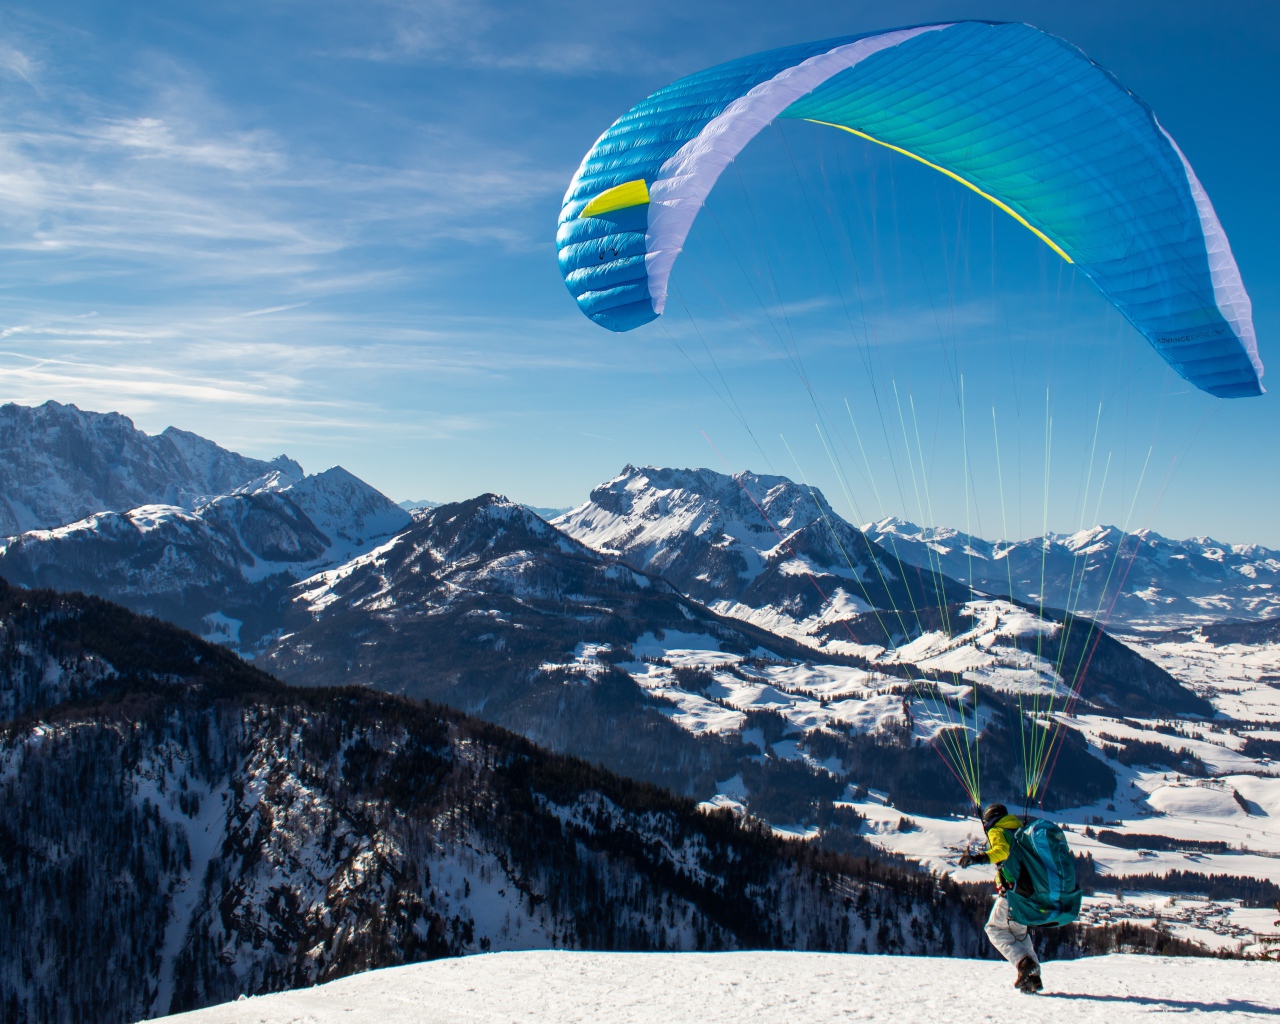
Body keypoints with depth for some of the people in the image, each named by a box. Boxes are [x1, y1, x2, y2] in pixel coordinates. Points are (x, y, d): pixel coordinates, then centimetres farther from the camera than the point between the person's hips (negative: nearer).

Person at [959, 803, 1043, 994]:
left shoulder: (996, 831, -1)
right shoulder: (1021, 831, 21)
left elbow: (1002, 850, -23)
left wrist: (981, 857, -37)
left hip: (1013, 889, -7)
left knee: (995, 929, 6)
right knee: (1019, 931, 22)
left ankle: (1024, 962, -13)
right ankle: (1034, 976, 11)